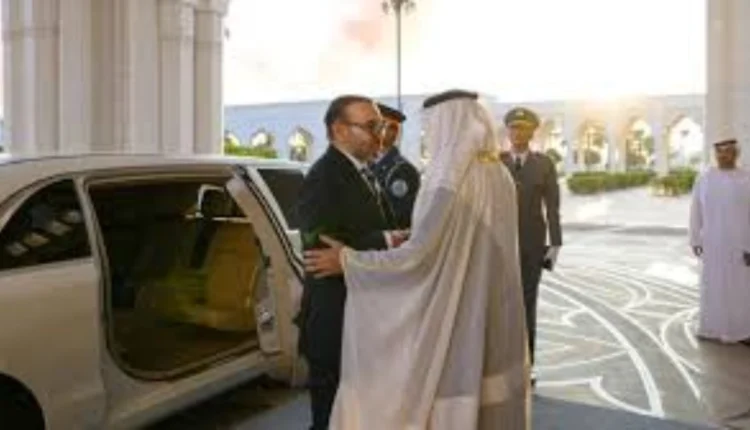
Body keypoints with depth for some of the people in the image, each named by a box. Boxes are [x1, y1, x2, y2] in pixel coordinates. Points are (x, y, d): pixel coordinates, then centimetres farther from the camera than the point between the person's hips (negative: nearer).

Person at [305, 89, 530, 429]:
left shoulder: (452, 182, -20)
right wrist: (408, 237, 24)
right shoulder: (499, 176, 6)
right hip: (494, 322, 8)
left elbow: (418, 257, -23)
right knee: (490, 401, 18)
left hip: (457, 323, -8)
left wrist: (347, 260, -14)